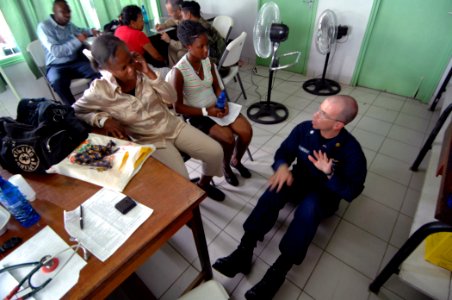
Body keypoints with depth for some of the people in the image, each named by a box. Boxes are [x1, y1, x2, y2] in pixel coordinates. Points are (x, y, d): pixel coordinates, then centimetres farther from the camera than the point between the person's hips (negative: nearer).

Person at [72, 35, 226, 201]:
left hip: (172, 125, 4)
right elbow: (75, 112, -3)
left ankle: (203, 184, 26)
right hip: (149, 140, -4)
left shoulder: (140, 71, -8)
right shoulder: (100, 91, -16)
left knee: (215, 152, -3)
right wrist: (103, 119, -21)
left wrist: (149, 73, -19)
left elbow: (171, 98, -8)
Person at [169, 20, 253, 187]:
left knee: (247, 131, -12)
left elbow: (216, 86, 10)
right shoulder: (178, 72, -19)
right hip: (198, 115, -5)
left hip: (216, 107, 6)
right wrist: (206, 111, -21)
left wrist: (224, 103, -10)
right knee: (228, 138, -25)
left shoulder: (207, 61, 0)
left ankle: (236, 160, 18)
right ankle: (225, 167, 9)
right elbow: (178, 106, -16)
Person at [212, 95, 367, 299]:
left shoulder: (351, 150, -20)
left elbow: (351, 192, -17)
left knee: (309, 207, -37)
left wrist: (329, 174, -35)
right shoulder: (304, 129, -11)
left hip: (325, 194, -3)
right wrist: (283, 166, -25)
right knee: (276, 189, -29)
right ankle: (244, 251, -32)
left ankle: (278, 271, -35)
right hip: (299, 181, 3)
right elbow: (283, 152, -1)